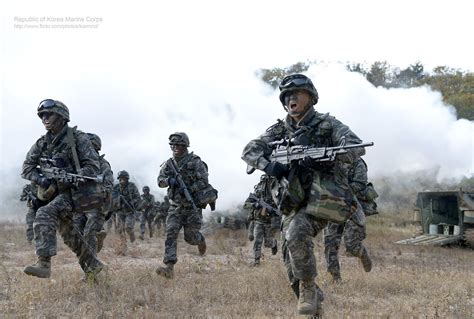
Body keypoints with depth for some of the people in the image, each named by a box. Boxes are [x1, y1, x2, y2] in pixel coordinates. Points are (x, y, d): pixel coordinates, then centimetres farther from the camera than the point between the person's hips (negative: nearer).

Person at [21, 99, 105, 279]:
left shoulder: (78, 138, -10)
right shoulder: (42, 143, 7)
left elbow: (93, 166, -13)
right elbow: (27, 168, 8)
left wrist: (72, 179, -27)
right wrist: (41, 179, -12)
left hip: (73, 192, -7)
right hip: (53, 193, 8)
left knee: (45, 215, -28)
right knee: (67, 232, 13)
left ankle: (44, 263, -33)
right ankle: (93, 265, 29)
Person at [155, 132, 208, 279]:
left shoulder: (195, 161, -8)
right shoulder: (169, 164, 7)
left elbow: (204, 181, -12)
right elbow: (160, 180, 2)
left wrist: (189, 190, -24)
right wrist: (169, 180, -20)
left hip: (192, 205, -3)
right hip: (175, 206, 4)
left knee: (190, 237, 1)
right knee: (171, 233, -12)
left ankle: (201, 239, 38)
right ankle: (169, 267, -17)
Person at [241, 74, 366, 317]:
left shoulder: (327, 124, 1)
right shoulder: (279, 130, 13)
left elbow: (356, 147, -11)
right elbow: (249, 151, 7)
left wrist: (322, 157, -26)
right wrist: (268, 165, -14)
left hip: (320, 198, -5)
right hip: (293, 202, 6)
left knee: (296, 234, -30)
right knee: (290, 258, 3)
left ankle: (308, 286, -9)